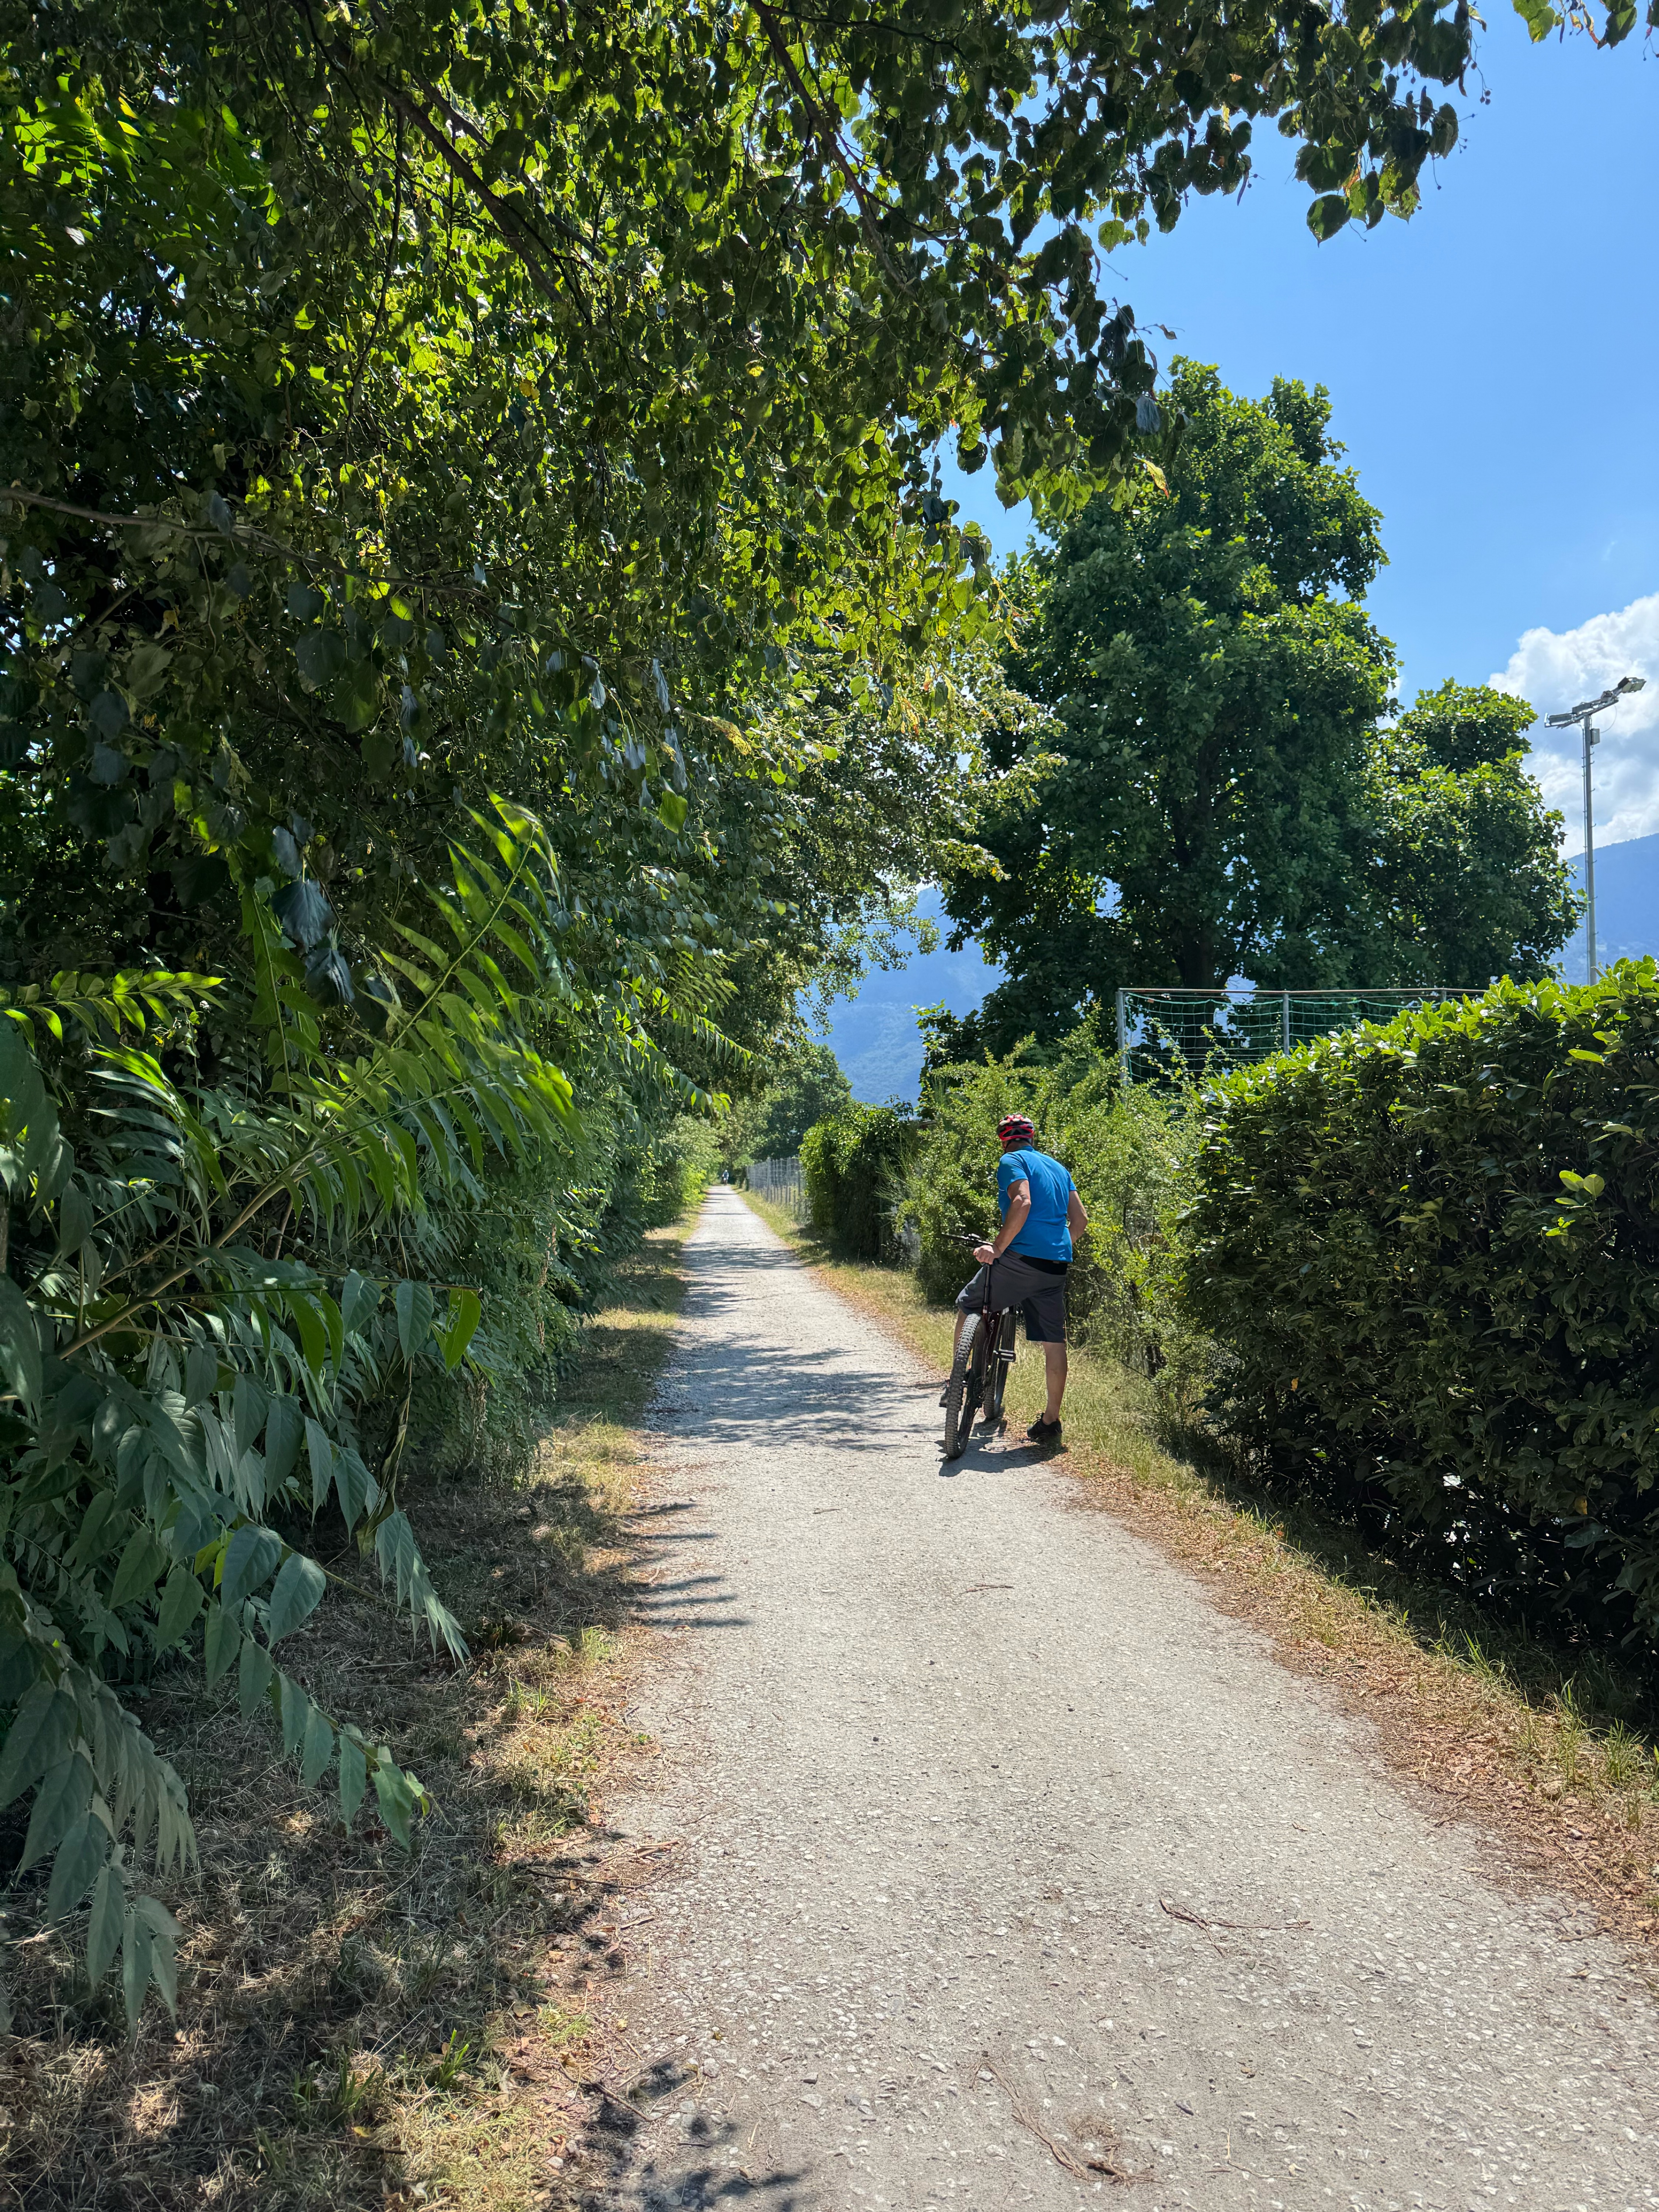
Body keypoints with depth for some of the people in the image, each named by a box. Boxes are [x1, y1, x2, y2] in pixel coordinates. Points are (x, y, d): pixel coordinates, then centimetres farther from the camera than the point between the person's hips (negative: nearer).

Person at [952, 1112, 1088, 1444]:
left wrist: (998, 1247, -18)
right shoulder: (1058, 1168, 21)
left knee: (967, 1309, 15)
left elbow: (1023, 1203, -19)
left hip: (1021, 1257, -6)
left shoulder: (1011, 1161, 0)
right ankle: (1051, 1422, 11)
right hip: (1057, 1266, 6)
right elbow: (1080, 1220, 18)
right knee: (1054, 1342, 7)